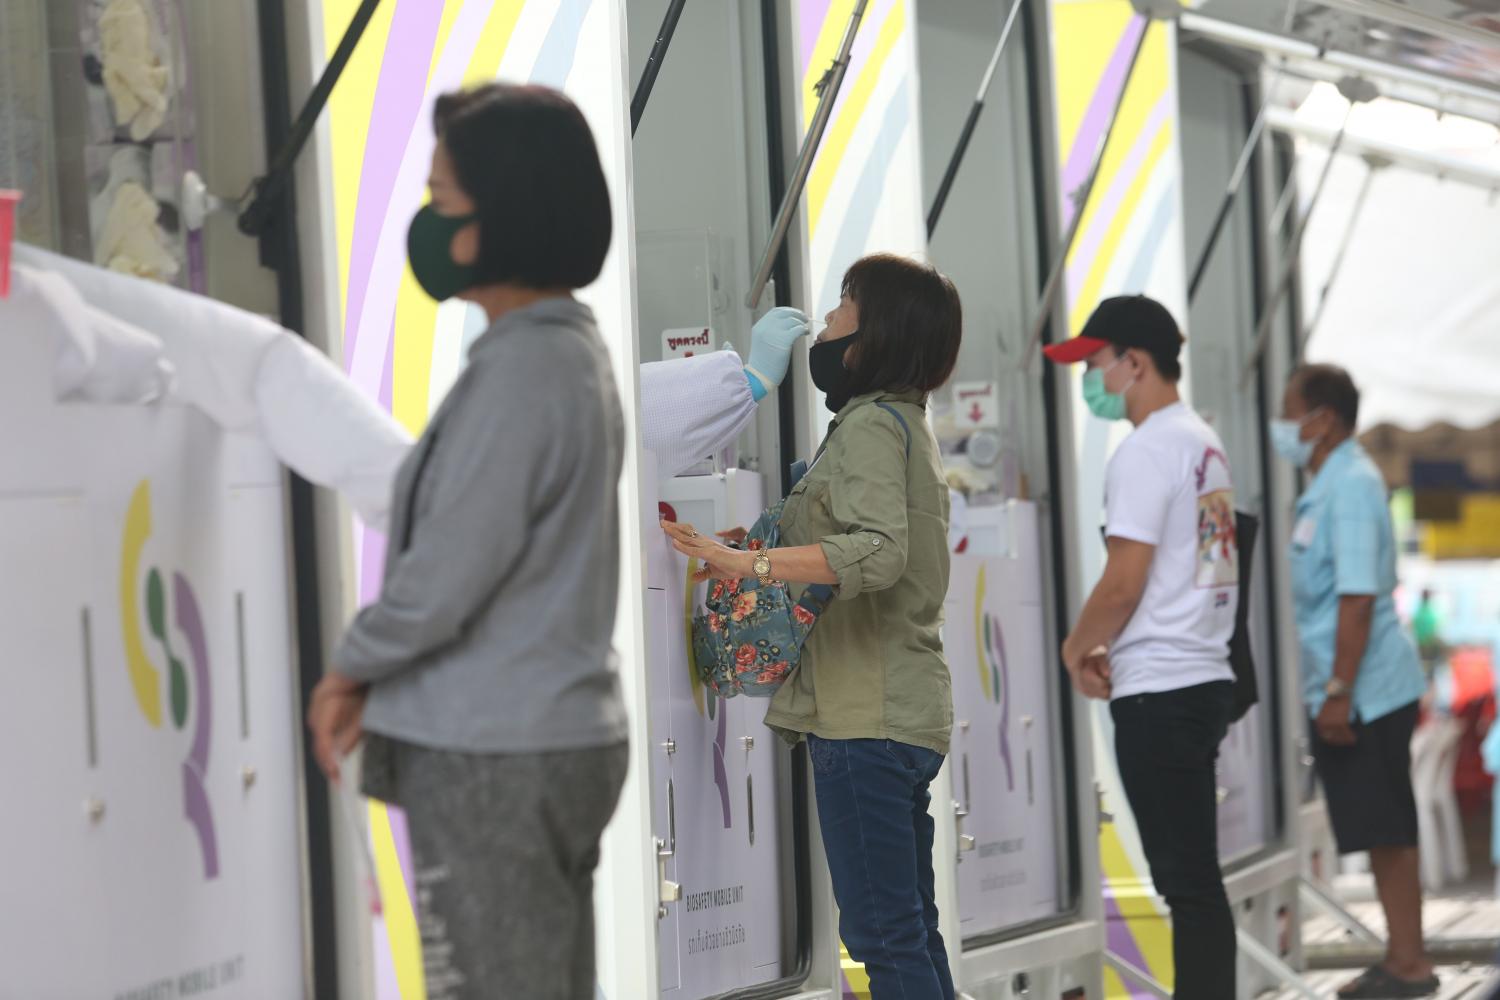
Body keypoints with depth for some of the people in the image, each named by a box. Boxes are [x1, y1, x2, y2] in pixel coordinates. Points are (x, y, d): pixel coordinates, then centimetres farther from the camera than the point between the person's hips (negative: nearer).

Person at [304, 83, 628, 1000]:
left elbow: (446, 576, -19)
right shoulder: (573, 351, 11)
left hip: (493, 761, -9)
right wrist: (379, 682, 12)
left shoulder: (519, 372, -19)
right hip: (559, 740, 9)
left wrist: (352, 668, -1)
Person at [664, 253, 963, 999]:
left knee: (882, 932, -10)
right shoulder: (905, 422, 20)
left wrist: (751, 563, -32)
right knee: (911, 929, 13)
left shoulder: (872, 425, -11)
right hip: (910, 709, 10)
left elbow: (879, 551, -26)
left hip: (866, 714, -10)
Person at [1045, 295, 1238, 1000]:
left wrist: (1078, 647, -1)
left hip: (1159, 692, -10)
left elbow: (1124, 581, -17)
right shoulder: (1203, 442, 16)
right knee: (1191, 876, 12)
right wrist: (1112, 646, 17)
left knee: (1188, 880, -8)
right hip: (1202, 677, 10)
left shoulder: (1148, 450, -13)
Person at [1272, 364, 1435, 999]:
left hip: (1365, 687, -10)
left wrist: (1340, 691, -24)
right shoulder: (1329, 484, 13)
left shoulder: (1351, 486, -17)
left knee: (1386, 831, -4)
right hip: (1345, 689, 10)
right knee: (1381, 831, 14)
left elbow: (1358, 597, -23)